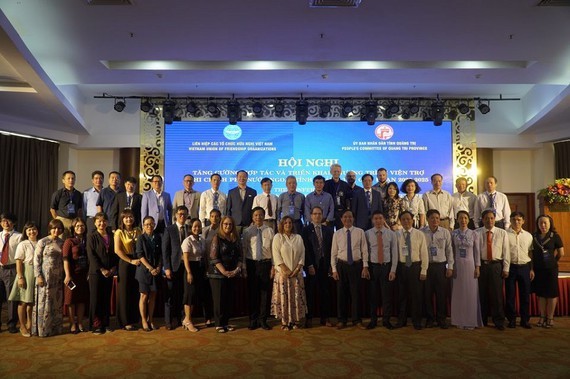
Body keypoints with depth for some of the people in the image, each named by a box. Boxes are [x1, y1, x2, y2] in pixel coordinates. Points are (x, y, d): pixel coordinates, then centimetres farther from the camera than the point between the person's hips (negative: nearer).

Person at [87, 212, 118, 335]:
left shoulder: (111, 236, 9)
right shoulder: (92, 237, -1)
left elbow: (115, 253, 10)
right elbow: (91, 255, -8)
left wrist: (113, 268, -3)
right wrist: (102, 270, -13)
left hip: (109, 273, 4)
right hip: (96, 273, -3)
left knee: (107, 298, 9)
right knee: (96, 299, 1)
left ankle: (105, 323, 18)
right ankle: (96, 325, 10)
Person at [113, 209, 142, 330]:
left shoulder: (138, 231, 10)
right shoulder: (119, 232, -1)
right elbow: (117, 250, -10)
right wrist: (131, 261, -13)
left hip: (138, 263, 4)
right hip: (125, 263, -4)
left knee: (136, 292, 7)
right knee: (125, 292, 3)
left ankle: (134, 319, 19)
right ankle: (125, 321, 13)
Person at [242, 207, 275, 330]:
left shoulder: (270, 231, 2)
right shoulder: (247, 232, 3)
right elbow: (243, 250, 2)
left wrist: (273, 266, -4)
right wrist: (244, 268, -2)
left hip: (266, 263, 0)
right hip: (251, 263, 0)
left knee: (265, 292, 5)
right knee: (252, 292, 7)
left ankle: (263, 320, 20)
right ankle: (253, 320, 21)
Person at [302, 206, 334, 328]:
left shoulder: (328, 229, 9)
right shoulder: (306, 230, 1)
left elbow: (331, 248, 7)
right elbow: (305, 249, -5)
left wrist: (331, 265, 1)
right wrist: (309, 265, -10)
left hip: (324, 264, 3)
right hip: (312, 265, -2)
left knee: (324, 291, 6)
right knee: (310, 292, 3)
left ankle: (325, 318, 14)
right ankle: (309, 318, 11)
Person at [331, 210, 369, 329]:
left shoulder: (360, 232, -1)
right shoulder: (337, 234, 3)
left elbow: (364, 250, 0)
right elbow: (333, 253, 3)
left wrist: (365, 267, -4)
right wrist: (334, 269, -1)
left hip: (356, 265, -1)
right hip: (342, 265, 1)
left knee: (356, 293, 6)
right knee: (341, 293, 8)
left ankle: (356, 320, 22)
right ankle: (342, 320, 23)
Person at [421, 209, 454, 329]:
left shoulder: (445, 232, 3)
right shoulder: (421, 232, -2)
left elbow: (449, 250, 5)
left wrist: (450, 267, 3)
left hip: (441, 265, 1)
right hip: (426, 266, -1)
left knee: (442, 293, 5)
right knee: (427, 293, 5)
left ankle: (441, 318, 20)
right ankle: (429, 318, 20)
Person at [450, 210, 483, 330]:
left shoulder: (474, 234, 0)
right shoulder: (453, 234, 1)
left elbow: (477, 251, 2)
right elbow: (451, 251, 3)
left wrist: (477, 267, -3)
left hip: (470, 265, 0)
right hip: (457, 265, 1)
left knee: (471, 293, 3)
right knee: (458, 293, 5)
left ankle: (470, 321, 14)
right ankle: (459, 321, 16)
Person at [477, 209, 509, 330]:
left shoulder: (502, 233, 6)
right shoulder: (477, 233, 3)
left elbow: (506, 252, 4)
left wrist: (506, 268, -1)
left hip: (496, 266, 0)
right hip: (481, 265, 0)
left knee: (497, 294, 2)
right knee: (482, 294, 7)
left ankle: (499, 321, 15)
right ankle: (482, 320, 20)